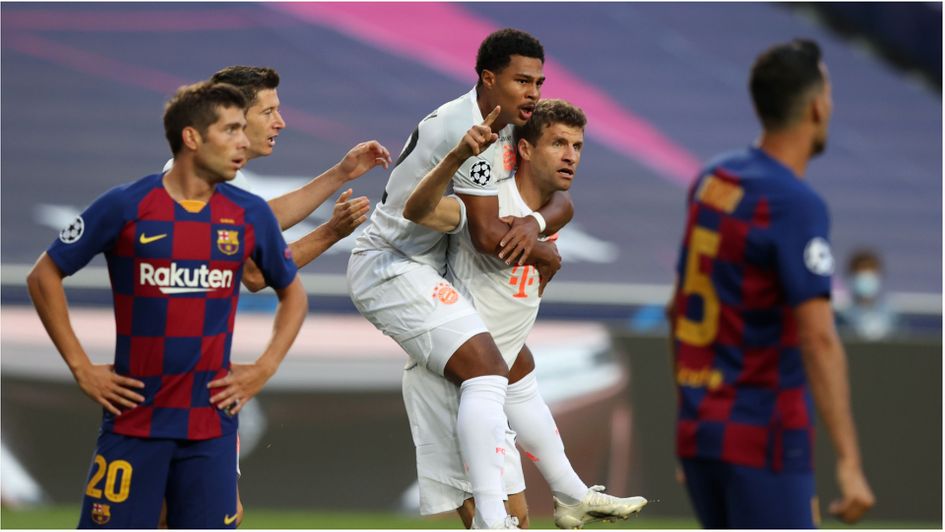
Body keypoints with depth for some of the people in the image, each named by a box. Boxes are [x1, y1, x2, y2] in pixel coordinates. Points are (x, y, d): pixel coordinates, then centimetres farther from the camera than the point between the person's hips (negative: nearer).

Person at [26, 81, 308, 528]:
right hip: (133, 418, -3)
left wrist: (264, 369, 6)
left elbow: (292, 294, 19)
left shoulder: (250, 214, 4)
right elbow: (44, 276, 2)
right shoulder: (125, 207, -6)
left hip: (212, 422, 3)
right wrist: (81, 367, -2)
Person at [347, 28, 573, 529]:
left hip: (428, 267, 11)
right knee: (486, 374, -25)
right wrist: (546, 259, -4)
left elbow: (560, 200, 6)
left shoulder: (508, 129, 8)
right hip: (390, 267, -11)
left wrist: (536, 221, -17)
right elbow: (489, 234, -21)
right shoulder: (466, 131, -23)